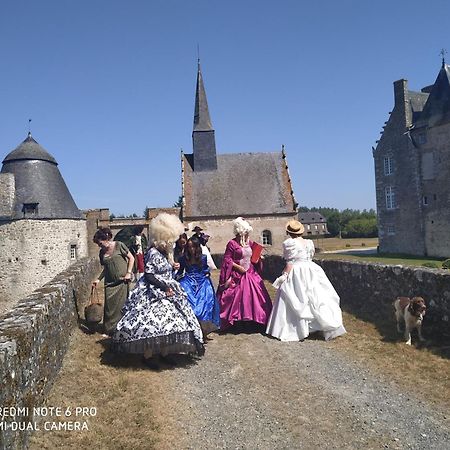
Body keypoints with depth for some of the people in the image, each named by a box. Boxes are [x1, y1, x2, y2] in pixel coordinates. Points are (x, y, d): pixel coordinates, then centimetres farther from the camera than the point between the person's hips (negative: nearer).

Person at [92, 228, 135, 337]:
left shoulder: (119, 245, -6)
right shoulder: (102, 253, 10)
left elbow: (131, 258, -3)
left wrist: (128, 273, -8)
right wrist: (98, 279, 11)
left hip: (122, 281, -4)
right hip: (110, 283, 4)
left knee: (122, 305, -1)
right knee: (109, 306, 2)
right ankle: (108, 330, 13)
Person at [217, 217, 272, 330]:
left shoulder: (250, 243, 8)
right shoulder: (232, 243, -10)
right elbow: (227, 259, -11)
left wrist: (258, 258, -1)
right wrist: (238, 267, -17)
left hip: (251, 274, 6)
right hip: (237, 275, -6)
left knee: (254, 297, 5)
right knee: (235, 299, -2)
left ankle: (252, 319, 16)